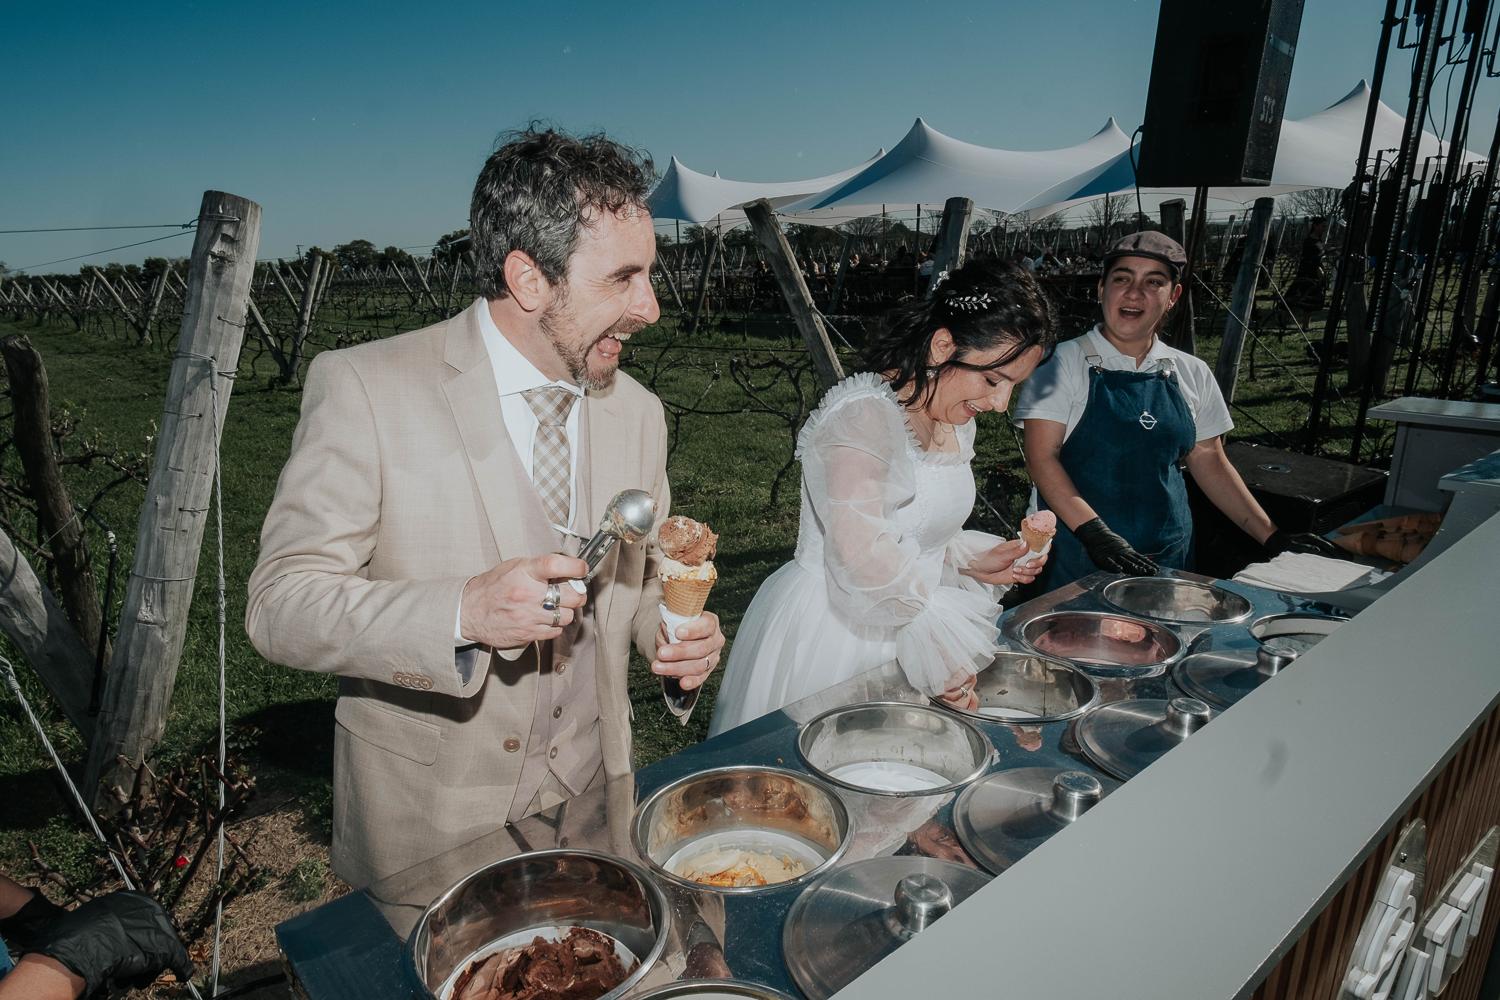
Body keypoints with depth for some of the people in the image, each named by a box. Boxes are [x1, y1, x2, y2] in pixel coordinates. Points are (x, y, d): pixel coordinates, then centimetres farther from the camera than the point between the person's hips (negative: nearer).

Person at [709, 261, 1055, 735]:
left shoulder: (953, 423, 7)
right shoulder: (866, 415, -23)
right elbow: (861, 552, -36)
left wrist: (973, 561, 3)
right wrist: (937, 643, -28)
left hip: (890, 631, 8)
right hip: (826, 636, -8)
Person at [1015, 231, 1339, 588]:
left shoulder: (1192, 374, 7)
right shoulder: (1064, 362, -7)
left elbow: (1208, 461, 13)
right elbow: (1041, 457, -13)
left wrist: (1273, 537, 7)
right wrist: (1095, 533, -24)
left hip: (1167, 554, 4)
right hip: (1080, 551, -4)